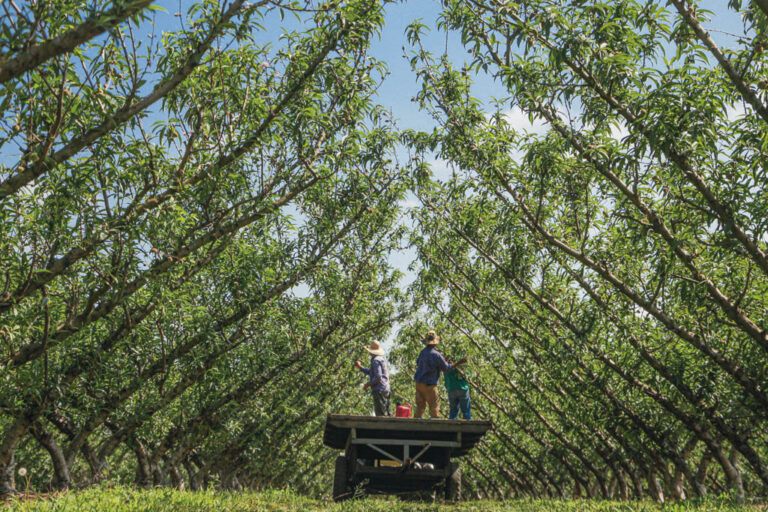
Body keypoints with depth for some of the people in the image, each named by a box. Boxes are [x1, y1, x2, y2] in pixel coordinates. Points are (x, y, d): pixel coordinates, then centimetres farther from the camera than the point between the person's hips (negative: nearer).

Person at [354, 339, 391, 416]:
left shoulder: (375, 360, -11)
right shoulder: (381, 359, 19)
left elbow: (378, 377, -19)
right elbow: (370, 372, 30)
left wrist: (368, 384, -8)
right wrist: (360, 367, 32)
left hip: (379, 390, -9)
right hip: (385, 390, 9)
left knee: (380, 413, -9)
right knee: (386, 413, 10)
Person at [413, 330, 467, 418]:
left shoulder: (423, 351, 2)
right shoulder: (436, 355, -17)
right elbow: (446, 368, -6)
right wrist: (458, 363, 6)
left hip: (419, 382, 7)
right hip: (428, 384, -7)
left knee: (420, 405, 12)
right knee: (434, 405, 3)